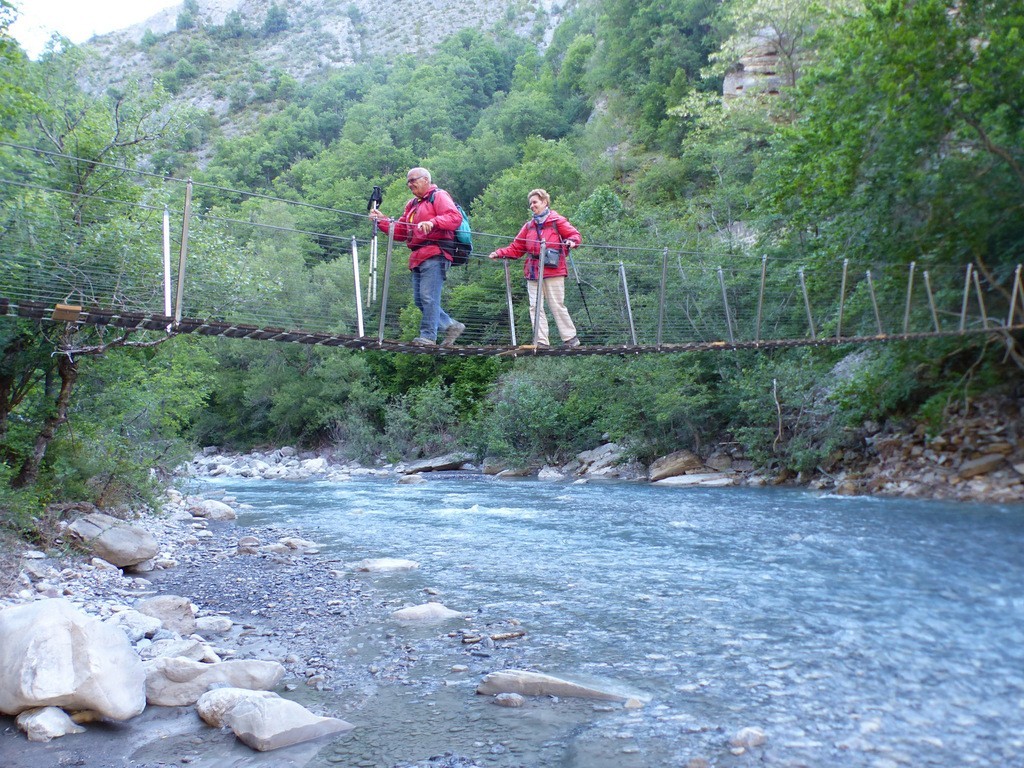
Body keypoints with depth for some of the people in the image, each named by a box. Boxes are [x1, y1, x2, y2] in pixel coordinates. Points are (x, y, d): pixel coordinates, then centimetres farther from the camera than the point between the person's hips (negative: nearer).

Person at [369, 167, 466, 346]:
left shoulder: (439, 196, 2)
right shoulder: (412, 204, 28)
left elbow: (455, 217, -14)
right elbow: (400, 231, 22)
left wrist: (433, 222, -28)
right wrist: (382, 221, 8)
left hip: (435, 254, -9)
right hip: (418, 258, 9)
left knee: (428, 296, -13)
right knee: (419, 300, 7)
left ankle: (428, 336, -10)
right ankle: (451, 326, 16)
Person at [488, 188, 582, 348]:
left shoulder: (557, 221, 3)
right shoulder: (529, 225, 16)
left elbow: (575, 234, 1)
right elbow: (516, 248, 14)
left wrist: (572, 242, -21)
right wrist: (500, 253, 1)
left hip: (553, 270, -5)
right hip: (533, 272, 5)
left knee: (556, 305, -3)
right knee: (535, 306, -2)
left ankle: (570, 338, 9)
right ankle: (542, 341, 0)